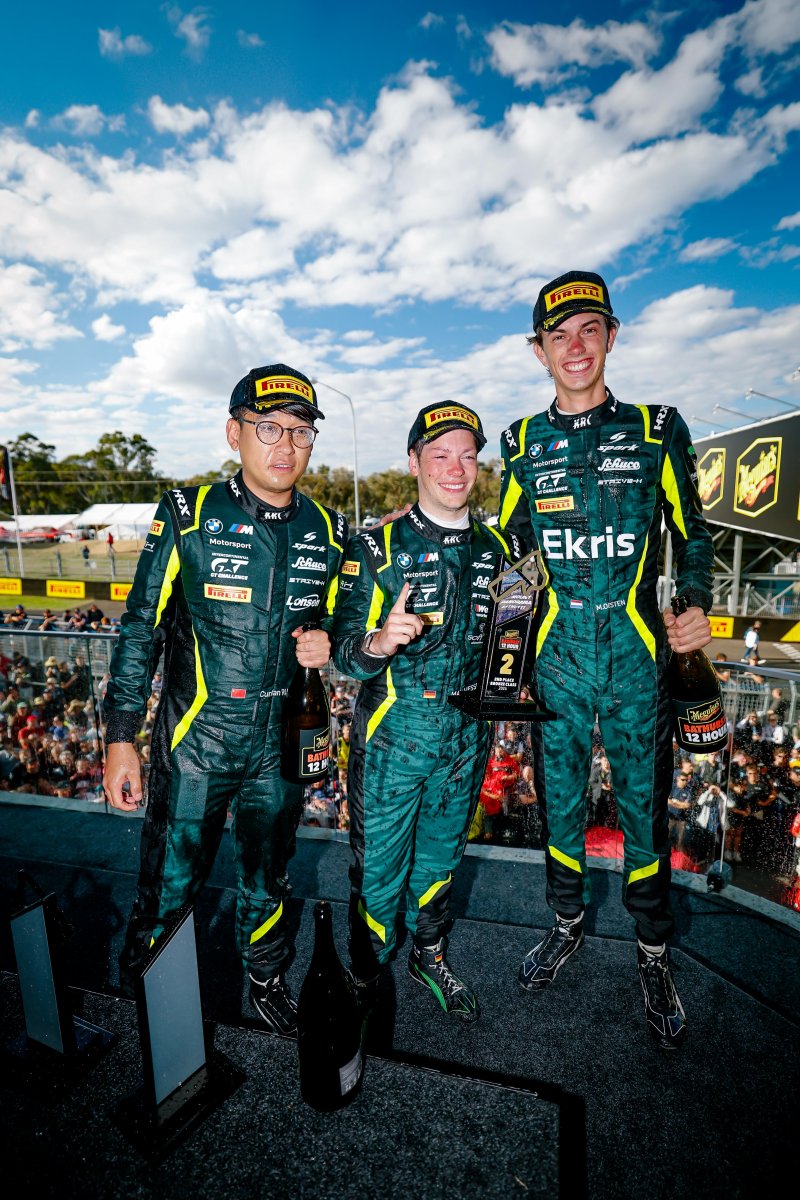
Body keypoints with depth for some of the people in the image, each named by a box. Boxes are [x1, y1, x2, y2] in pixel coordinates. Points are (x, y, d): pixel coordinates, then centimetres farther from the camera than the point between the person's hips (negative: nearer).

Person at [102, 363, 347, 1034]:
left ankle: (268, 979, 47)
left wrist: (327, 645, -11)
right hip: (195, 740, -2)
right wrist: (121, 739, -6)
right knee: (171, 883, 11)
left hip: (284, 744, 3)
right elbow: (141, 631, -5)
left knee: (269, 876, 21)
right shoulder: (187, 517, -8)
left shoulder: (330, 531, 1)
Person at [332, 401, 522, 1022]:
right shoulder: (377, 547, -9)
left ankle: (429, 956, 49)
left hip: (467, 739, 4)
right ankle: (368, 976, 39)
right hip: (391, 737, -4)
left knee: (441, 856, 22)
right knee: (379, 866, 11)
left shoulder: (500, 548, 4)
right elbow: (344, 649, -13)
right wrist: (378, 643, -33)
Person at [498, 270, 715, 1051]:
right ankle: (567, 922, 38)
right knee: (559, 797, 14)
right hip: (556, 650, 2)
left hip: (637, 649, -1)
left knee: (643, 804, 9)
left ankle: (652, 955, 32)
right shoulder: (523, 442, 7)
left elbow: (691, 531, 9)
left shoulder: (657, 427, 4)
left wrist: (696, 606, -5)